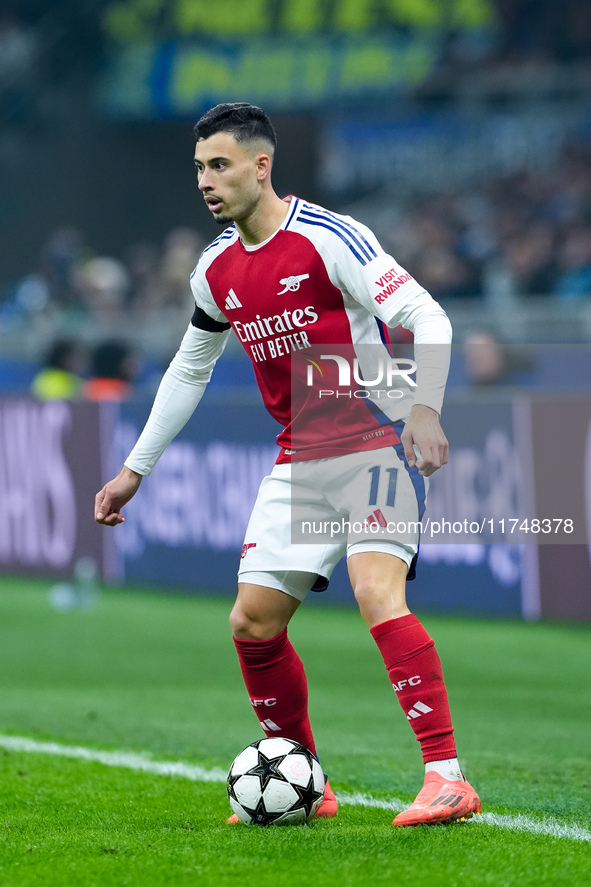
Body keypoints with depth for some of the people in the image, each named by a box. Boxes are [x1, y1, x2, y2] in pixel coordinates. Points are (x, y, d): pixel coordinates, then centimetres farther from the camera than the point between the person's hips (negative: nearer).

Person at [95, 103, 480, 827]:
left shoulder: (328, 237, -15)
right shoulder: (217, 269, 7)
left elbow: (427, 319, -19)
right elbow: (189, 369, 22)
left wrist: (424, 408, -34)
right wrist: (135, 469, 22)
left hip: (378, 441, -7)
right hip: (300, 461, 7)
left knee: (375, 592, -26)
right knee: (252, 622, 2)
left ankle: (447, 778, -27)